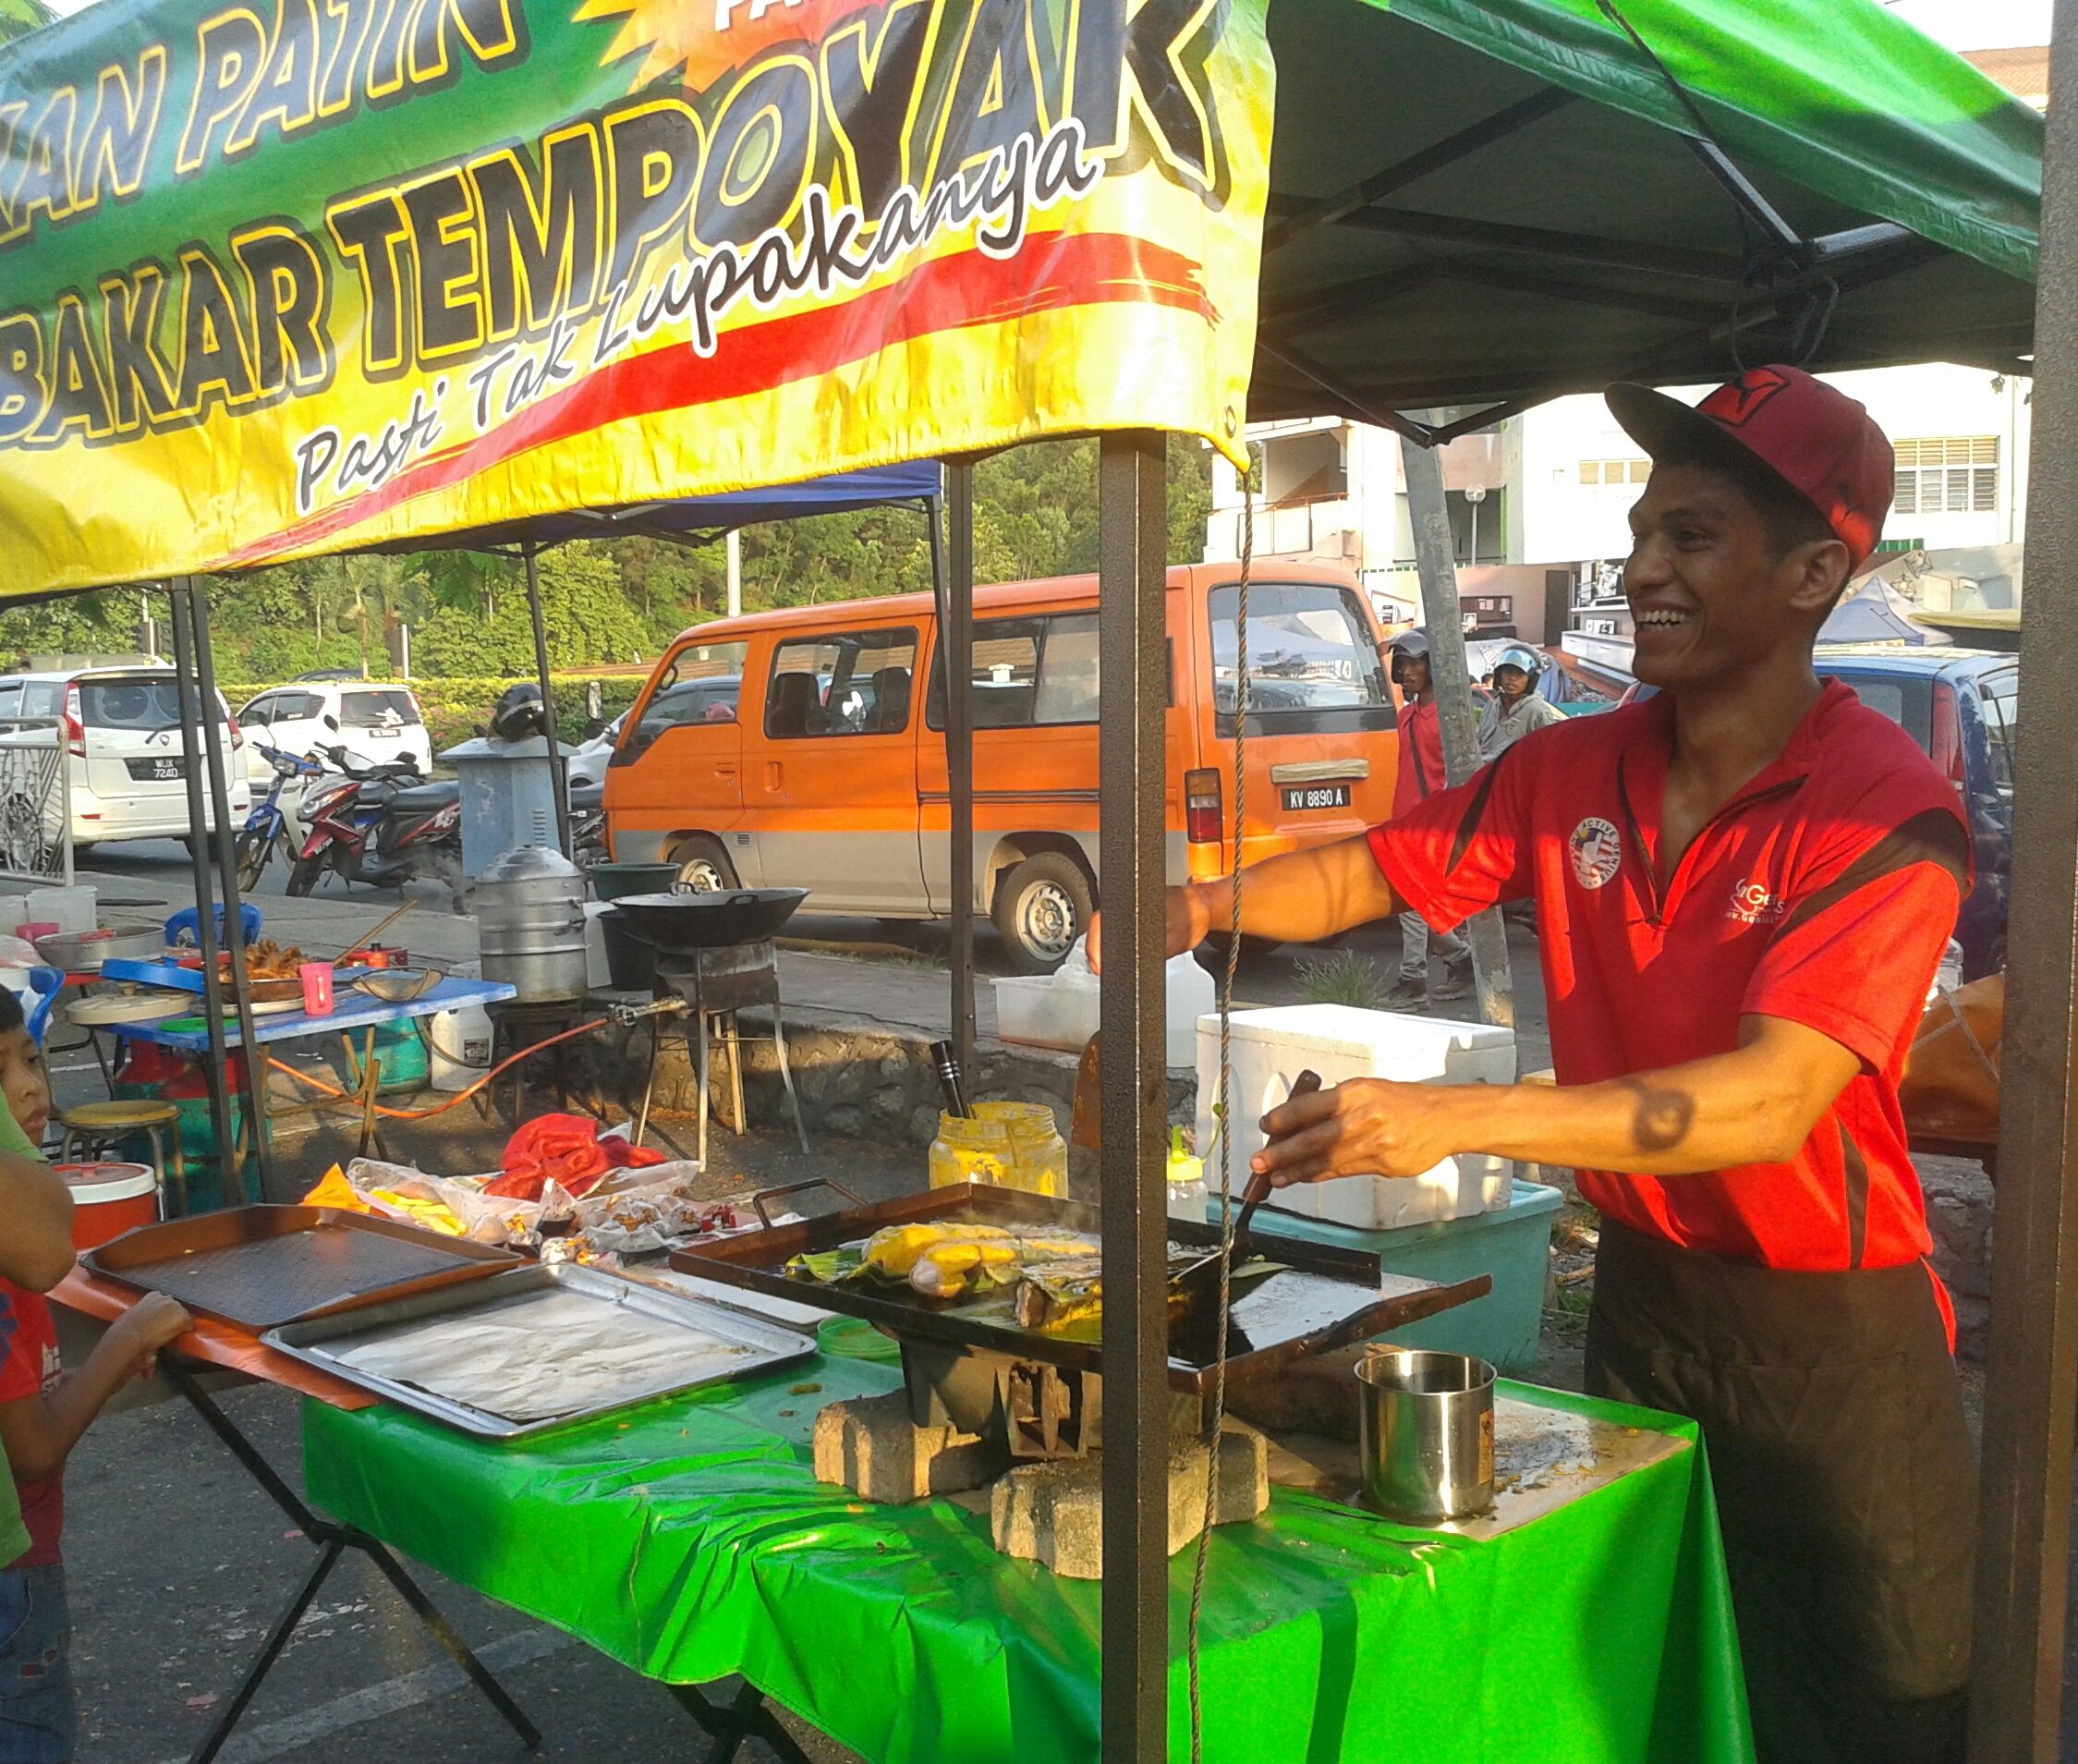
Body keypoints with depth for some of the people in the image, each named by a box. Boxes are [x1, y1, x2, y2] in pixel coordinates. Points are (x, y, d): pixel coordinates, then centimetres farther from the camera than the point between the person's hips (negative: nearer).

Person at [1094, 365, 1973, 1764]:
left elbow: (1773, 1103, -31)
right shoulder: (1575, 774, -1)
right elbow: (1373, 872, 7)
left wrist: (1449, 1120, -40)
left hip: (1828, 1335, -5)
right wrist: (1208, 903, -14)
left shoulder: (1889, 813, -21)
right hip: (1639, 1295, 6)